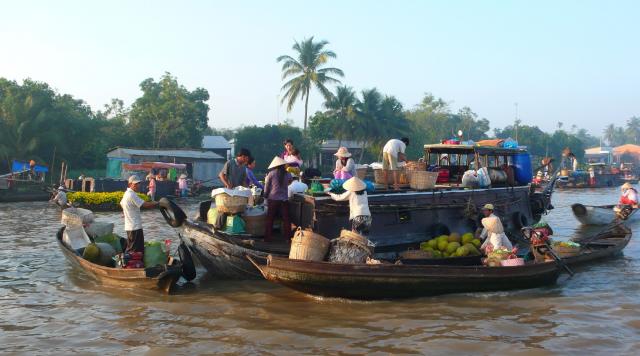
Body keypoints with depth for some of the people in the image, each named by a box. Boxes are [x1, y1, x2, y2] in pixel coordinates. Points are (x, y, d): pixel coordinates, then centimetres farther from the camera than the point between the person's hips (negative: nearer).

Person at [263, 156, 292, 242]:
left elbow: (266, 187, 0)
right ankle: (287, 237, 9)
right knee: (286, 219, 7)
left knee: (270, 219, 7)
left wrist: (266, 196, 13)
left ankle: (267, 237, 9)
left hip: (272, 199, -1)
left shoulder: (271, 174, -5)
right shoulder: (287, 174, -3)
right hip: (284, 199, 1)